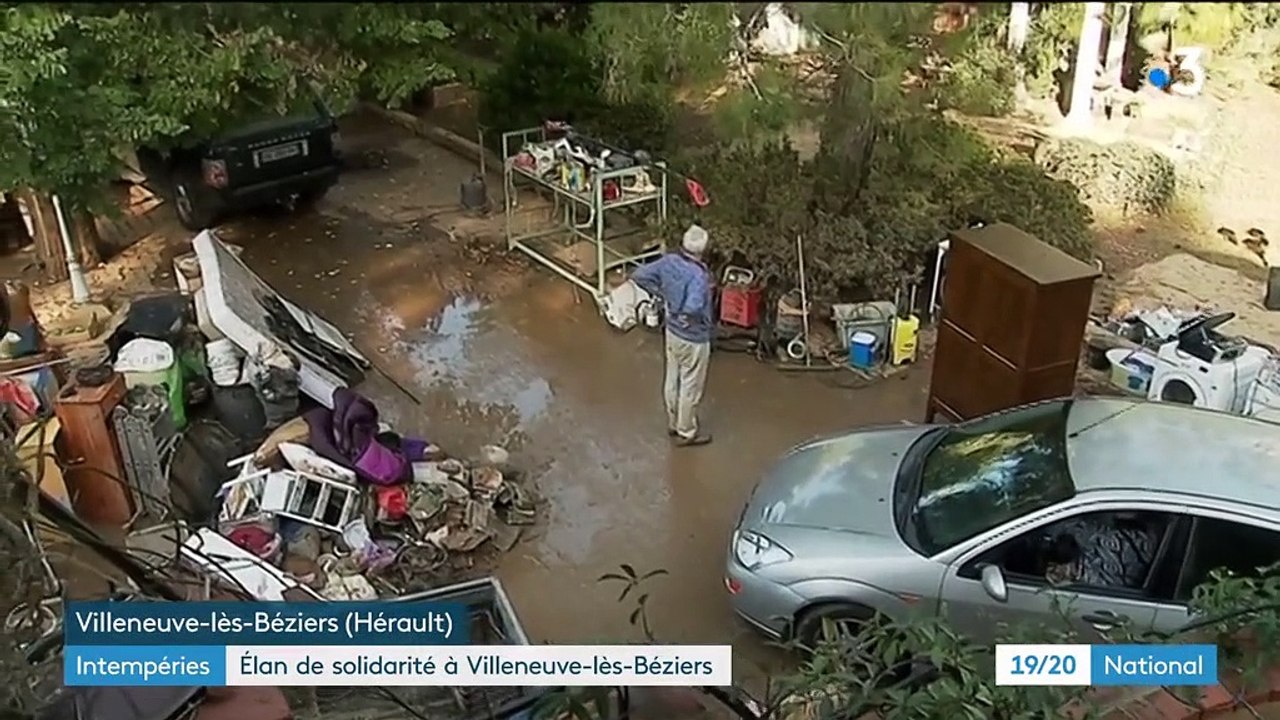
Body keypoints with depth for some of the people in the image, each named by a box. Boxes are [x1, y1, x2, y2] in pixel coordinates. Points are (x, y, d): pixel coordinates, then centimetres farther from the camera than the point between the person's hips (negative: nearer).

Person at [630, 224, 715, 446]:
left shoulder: (669, 261, -10)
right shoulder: (698, 275, -32)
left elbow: (639, 276, -3)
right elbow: (692, 308, -47)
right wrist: (705, 320, -23)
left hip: (672, 330, 8)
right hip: (693, 338, -8)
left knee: (673, 379, 24)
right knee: (690, 386, 12)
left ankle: (673, 423, 43)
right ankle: (686, 432, 29)